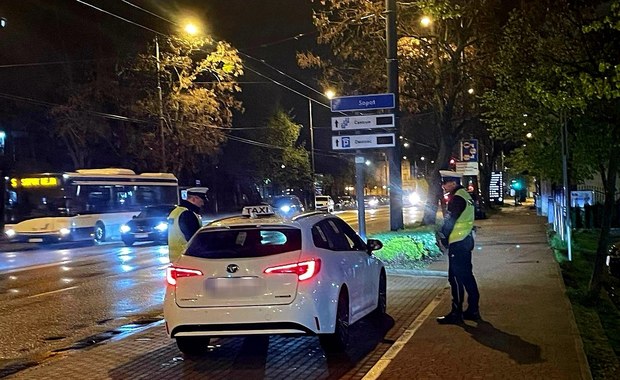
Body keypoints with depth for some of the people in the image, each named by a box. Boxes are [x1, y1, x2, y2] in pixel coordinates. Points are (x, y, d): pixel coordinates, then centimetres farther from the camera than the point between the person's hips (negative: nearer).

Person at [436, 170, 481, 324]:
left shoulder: (457, 198, -16)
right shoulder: (464, 195, 14)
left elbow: (449, 221, -17)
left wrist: (442, 236, -3)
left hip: (457, 244, -10)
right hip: (465, 241, 10)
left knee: (456, 278, -5)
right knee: (467, 276, 14)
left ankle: (456, 313, -1)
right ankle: (473, 310, 21)